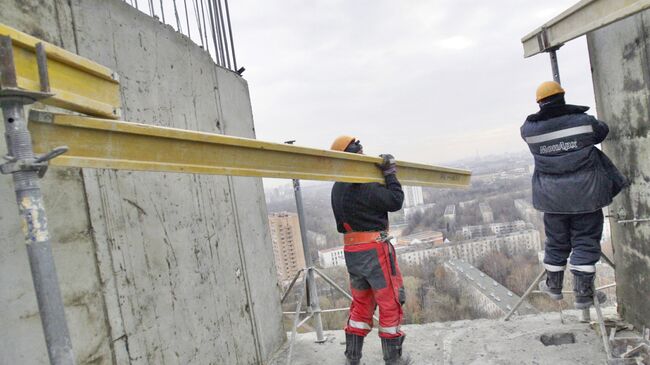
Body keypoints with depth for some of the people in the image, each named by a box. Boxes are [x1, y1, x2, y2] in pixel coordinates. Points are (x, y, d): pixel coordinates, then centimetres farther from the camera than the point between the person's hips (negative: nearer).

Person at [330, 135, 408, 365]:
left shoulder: (337, 189, 9)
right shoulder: (364, 185, -18)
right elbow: (395, 201, -14)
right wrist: (390, 172, -5)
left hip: (351, 251, 8)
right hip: (374, 250, -8)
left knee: (361, 304, 18)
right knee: (390, 304, 7)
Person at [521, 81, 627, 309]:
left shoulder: (529, 129, -5)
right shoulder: (583, 120, -6)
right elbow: (602, 132, 13)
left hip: (552, 194, 2)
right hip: (585, 191, -2)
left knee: (556, 241, 15)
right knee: (586, 241, 7)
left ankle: (554, 286, 31)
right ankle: (583, 294, 10)